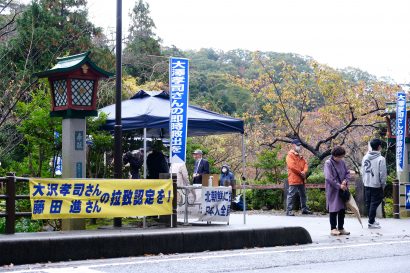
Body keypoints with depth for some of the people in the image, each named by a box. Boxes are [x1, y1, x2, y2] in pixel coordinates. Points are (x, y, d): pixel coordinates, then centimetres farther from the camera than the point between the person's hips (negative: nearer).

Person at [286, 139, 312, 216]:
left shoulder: (300, 156, 18)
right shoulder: (290, 155, -10)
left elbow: (305, 164, 12)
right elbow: (292, 166, -21)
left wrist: (304, 171, -9)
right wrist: (301, 173, -14)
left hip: (301, 179, 9)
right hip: (294, 179, -9)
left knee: (303, 195, 16)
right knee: (291, 195, -8)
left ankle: (304, 209, 25)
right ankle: (289, 211, -7)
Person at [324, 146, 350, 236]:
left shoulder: (342, 162, 6)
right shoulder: (328, 163, -12)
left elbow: (347, 173, 14)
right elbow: (328, 178, -18)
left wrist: (345, 180, -6)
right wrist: (339, 186, -17)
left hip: (343, 190, 6)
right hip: (333, 191, -6)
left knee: (342, 209, 10)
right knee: (334, 210, 0)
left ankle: (341, 228, 19)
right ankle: (333, 229, 7)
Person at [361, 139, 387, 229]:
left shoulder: (365, 157, 4)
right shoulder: (381, 159, -15)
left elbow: (362, 171, 9)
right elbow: (383, 174, -13)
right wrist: (383, 185, -1)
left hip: (367, 185, 6)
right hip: (376, 185, -6)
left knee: (369, 203, 13)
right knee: (374, 204, -1)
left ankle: (372, 220, 24)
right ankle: (371, 222, -1)